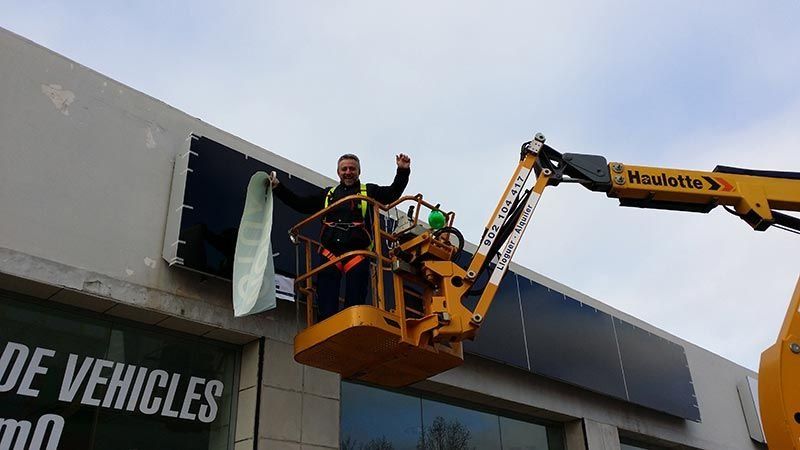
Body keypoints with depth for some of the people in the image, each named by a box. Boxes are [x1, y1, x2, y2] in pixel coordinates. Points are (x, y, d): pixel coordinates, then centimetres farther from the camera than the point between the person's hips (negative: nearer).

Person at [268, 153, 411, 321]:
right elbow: (300, 204, 24)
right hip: (330, 253, 2)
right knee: (326, 309, -5)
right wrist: (278, 187, 18)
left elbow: (393, 193, 3)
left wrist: (402, 171, -11)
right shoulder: (327, 194, 24)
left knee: (355, 305, -2)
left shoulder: (369, 191, 16)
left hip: (357, 253, -2)